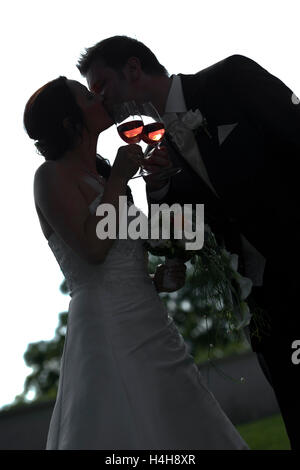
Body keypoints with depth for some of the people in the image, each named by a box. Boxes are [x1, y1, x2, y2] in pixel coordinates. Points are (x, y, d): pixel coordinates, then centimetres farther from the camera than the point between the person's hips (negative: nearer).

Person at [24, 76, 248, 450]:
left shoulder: (97, 179, 21)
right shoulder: (52, 175, -4)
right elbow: (92, 248, -19)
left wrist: (158, 281, 7)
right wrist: (118, 179, -10)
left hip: (151, 331, 8)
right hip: (107, 331, -8)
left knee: (184, 430, 8)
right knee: (129, 431, -8)